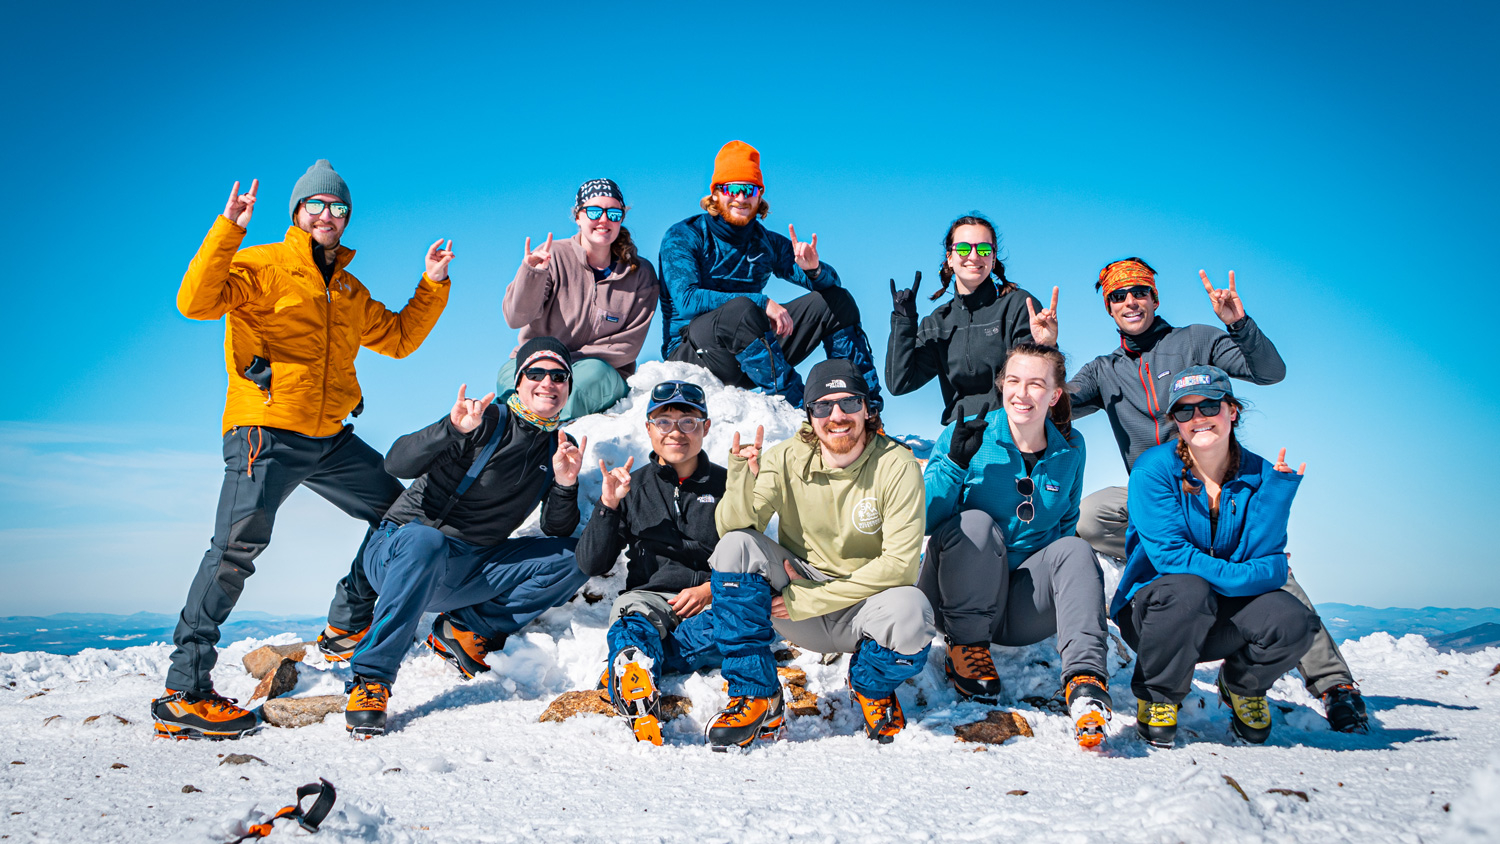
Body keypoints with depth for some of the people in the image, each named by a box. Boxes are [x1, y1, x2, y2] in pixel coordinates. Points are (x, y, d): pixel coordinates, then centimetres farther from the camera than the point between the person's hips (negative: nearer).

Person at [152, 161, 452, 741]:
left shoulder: (348, 291, 22)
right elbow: (196, 302, -17)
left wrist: (432, 286, 22)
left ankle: (348, 625, 28)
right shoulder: (262, 267, 0)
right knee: (238, 547, -22)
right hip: (266, 432, -8)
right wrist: (228, 229, -23)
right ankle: (183, 694, -18)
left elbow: (399, 338, 31)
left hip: (329, 439, 8)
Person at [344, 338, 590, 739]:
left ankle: (463, 630, -6)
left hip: (471, 571, 5)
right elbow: (397, 464, -19)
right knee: (426, 541, -40)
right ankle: (370, 679, -30)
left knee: (576, 560, -10)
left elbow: (557, 533, 6)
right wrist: (453, 429, -36)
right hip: (397, 554, -5)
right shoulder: (489, 421, -9)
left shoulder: (561, 447, 9)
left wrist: (566, 485, -13)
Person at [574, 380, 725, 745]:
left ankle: (626, 666, -34)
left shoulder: (726, 485, 12)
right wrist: (608, 506, -8)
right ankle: (641, 714, -61)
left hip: (712, 601, 0)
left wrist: (714, 587, -7)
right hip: (648, 595, 0)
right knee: (633, 628, -37)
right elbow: (591, 565, 6)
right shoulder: (633, 487, 12)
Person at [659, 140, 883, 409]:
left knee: (837, 300, -2)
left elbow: (830, 284, 6)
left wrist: (813, 269, -20)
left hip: (752, 352, 6)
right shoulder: (683, 237, -5)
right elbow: (686, 300, -21)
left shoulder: (769, 243, 10)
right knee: (741, 309, -38)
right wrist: (761, 302, -29)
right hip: (689, 351, -6)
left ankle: (868, 409, -7)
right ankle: (801, 407, -35)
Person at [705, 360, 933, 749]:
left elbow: (900, 563, -20)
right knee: (735, 547, -23)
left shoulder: (896, 465, -14)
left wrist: (810, 600, -20)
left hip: (862, 603, -2)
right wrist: (742, 479, -33)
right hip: (796, 588, 2)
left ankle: (871, 687, 3)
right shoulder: (786, 459, -6)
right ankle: (756, 698, -14)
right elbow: (733, 527, -13)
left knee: (909, 612, -36)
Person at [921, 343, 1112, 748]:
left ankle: (1086, 678, -34)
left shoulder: (1070, 449, 3)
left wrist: (1071, 576, -4)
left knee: (1075, 551, -23)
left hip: (1021, 605, 3)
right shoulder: (966, 438, -8)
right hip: (959, 593, -2)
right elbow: (926, 521, -14)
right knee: (976, 523, -29)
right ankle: (966, 646, -15)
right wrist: (954, 463, -29)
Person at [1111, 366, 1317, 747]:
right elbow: (1170, 555, -21)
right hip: (1151, 609, -3)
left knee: (1294, 621, -26)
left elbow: (1269, 565, -13)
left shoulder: (1259, 475, -3)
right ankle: (1157, 698, -10)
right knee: (1187, 589, -37)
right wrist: (1244, 575, -25)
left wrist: (1279, 488, -22)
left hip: (1222, 620, 3)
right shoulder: (1155, 468, -13)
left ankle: (1242, 686, 9)